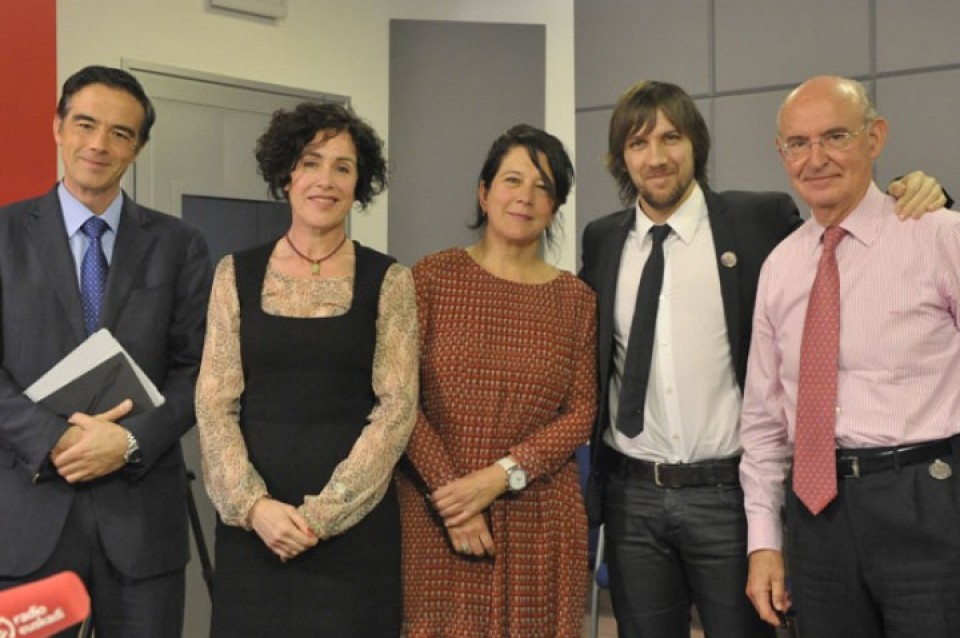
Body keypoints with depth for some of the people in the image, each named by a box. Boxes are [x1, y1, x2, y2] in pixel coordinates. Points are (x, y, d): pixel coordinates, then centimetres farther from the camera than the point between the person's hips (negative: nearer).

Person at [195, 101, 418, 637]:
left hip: (354, 517, -1)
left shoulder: (388, 281, 0)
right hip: (254, 517, 1)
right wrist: (252, 504, -12)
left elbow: (397, 408, -6)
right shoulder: (237, 275, 4)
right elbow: (215, 403, 1)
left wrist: (322, 513, -12)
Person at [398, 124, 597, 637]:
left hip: (538, 517, 2)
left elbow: (582, 411, 1)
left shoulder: (576, 300, 6)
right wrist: (448, 489, -12)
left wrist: (503, 475, -12)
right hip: (436, 512, -2)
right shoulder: (432, 277, 0)